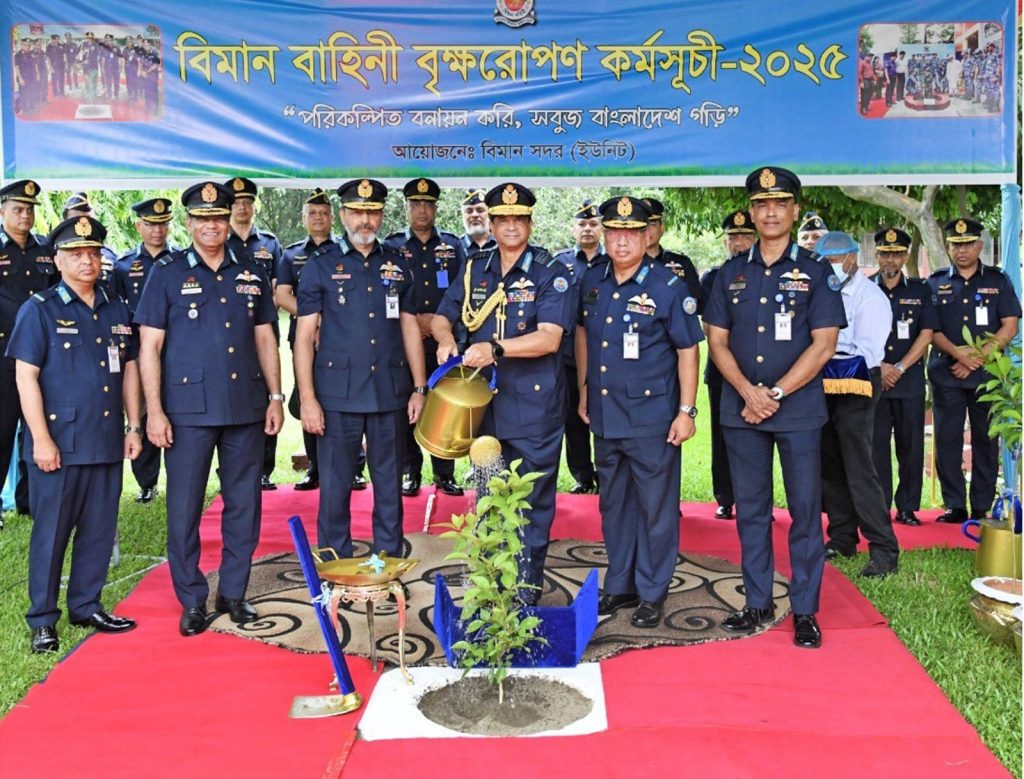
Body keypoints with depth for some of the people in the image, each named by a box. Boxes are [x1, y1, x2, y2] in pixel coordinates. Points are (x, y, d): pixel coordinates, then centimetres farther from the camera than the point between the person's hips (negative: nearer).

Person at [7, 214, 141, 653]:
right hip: (58, 444, -5)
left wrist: (134, 426, 10)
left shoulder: (117, 311, 11)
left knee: (100, 530, 11)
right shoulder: (39, 310, -3)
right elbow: (25, 376, -8)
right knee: (50, 532, 3)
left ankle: (86, 606, 25)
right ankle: (42, 621, 15)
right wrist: (41, 438, -13)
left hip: (107, 442, 5)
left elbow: (129, 370, 15)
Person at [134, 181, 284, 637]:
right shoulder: (167, 274, 2)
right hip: (188, 410, -3)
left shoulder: (250, 275, 11)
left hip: (245, 408, 3)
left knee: (244, 504, 8)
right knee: (184, 508, 2)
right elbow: (149, 347, -1)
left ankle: (233, 594, 21)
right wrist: (154, 410, -8)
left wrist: (275, 397, 7)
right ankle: (192, 602, 15)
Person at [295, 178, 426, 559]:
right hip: (337, 397, -2)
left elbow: (410, 328, 12)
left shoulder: (398, 266, 10)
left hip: (390, 396, 3)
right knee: (334, 488, 4)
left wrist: (419, 388, 6)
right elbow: (304, 335, -1)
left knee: (390, 488, 9)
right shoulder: (320, 267, 2)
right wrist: (307, 398, -8)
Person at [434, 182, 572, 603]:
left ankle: (528, 587, 17)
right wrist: (445, 339, -7)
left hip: (534, 407, -4)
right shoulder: (474, 269, 10)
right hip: (482, 404, 5)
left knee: (532, 501, 4)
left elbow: (550, 338, -17)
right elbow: (442, 316, 17)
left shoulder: (550, 273, -6)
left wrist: (495, 348, -27)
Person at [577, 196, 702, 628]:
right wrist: (584, 389, 17)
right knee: (613, 504, 15)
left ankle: (652, 594, 18)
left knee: (656, 507, 4)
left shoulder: (668, 286, -9)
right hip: (604, 414, 5)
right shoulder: (592, 279, 5)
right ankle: (619, 586, 30)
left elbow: (688, 349, -7)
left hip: (652, 418, -5)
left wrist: (687, 410, -11)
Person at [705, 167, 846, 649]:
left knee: (805, 509, 1)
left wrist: (776, 393, -12)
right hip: (741, 409, 3)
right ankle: (758, 602, 21)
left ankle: (805, 610, 11)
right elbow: (717, 341, 6)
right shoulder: (732, 274, 10)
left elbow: (823, 344, -5)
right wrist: (749, 392, -9)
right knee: (750, 510, 9)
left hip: (799, 410, -3)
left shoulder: (815, 273, 2)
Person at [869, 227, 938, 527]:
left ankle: (907, 508, 12)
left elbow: (926, 334, 2)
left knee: (911, 445, 3)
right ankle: (879, 508, 7)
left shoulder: (920, 290, 9)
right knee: (876, 444, 0)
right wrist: (879, 367, -8)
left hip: (910, 380, 1)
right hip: (872, 379, -1)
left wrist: (899, 367, -8)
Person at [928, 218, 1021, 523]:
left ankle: (982, 508, 8)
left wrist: (978, 356, -10)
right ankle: (954, 506, 6)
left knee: (986, 441, 2)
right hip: (946, 375, 0)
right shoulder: (936, 283, 9)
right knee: (947, 440, 0)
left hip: (987, 375, 0)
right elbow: (929, 329, 2)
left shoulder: (997, 281, 9)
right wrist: (958, 353, -13)